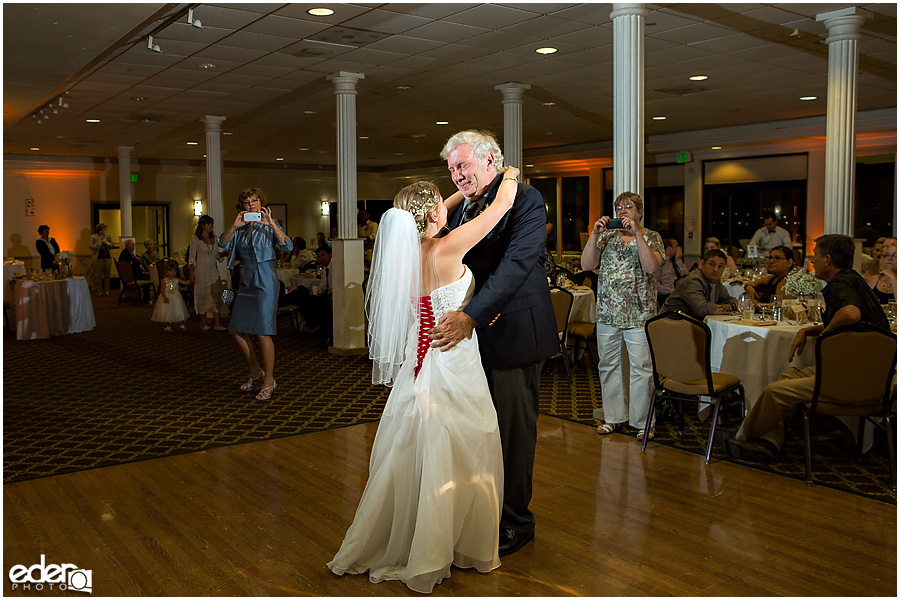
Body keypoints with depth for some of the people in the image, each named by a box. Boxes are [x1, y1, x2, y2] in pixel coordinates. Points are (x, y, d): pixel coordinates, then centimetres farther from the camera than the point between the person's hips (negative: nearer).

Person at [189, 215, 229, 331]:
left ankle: (217, 323, -8)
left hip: (214, 271, 4)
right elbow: (192, 257, -2)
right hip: (201, 270, -4)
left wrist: (224, 254, -5)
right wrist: (192, 272, -9)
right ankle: (203, 322, 14)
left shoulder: (214, 238, 12)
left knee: (216, 295, -5)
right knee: (202, 295, 2)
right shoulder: (195, 239, -2)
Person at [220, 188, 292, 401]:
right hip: (247, 282, 7)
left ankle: (269, 381, 2)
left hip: (265, 281, -6)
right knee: (237, 329, 9)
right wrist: (234, 226, -16)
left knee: (262, 332, -8)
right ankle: (255, 371, 27)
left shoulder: (270, 225, -1)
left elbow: (287, 246, -16)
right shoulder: (241, 229, 13)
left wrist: (271, 224, -26)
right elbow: (223, 243, -1)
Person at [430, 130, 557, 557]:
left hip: (512, 332, -6)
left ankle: (515, 522, 21)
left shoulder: (526, 201, -12)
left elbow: (515, 264, -24)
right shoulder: (462, 208, 11)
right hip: (471, 333, 7)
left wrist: (470, 316, -33)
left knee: (513, 429, 6)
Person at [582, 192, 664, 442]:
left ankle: (642, 421, 11)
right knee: (608, 365, 10)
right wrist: (594, 234, -11)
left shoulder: (651, 237, 3)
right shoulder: (606, 236, 11)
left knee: (641, 368, -1)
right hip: (607, 313, 4)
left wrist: (637, 233, -17)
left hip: (639, 314, -3)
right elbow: (587, 264, -1)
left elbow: (651, 267, -16)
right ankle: (613, 417, 23)